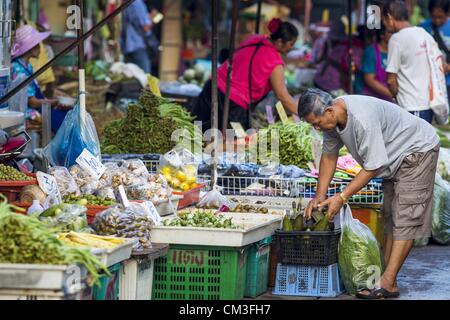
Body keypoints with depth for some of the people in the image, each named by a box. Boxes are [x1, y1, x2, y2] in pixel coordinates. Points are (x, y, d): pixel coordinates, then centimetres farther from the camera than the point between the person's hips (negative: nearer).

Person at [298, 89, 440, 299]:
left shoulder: (363, 120, -37)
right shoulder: (331, 119, -8)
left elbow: (372, 167, -31)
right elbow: (329, 156, 4)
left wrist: (342, 198, -27)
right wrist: (320, 196, -1)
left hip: (418, 150, -10)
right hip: (395, 156, 10)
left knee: (405, 218, -14)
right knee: (390, 215, 10)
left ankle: (387, 283, -20)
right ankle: (386, 273, 14)